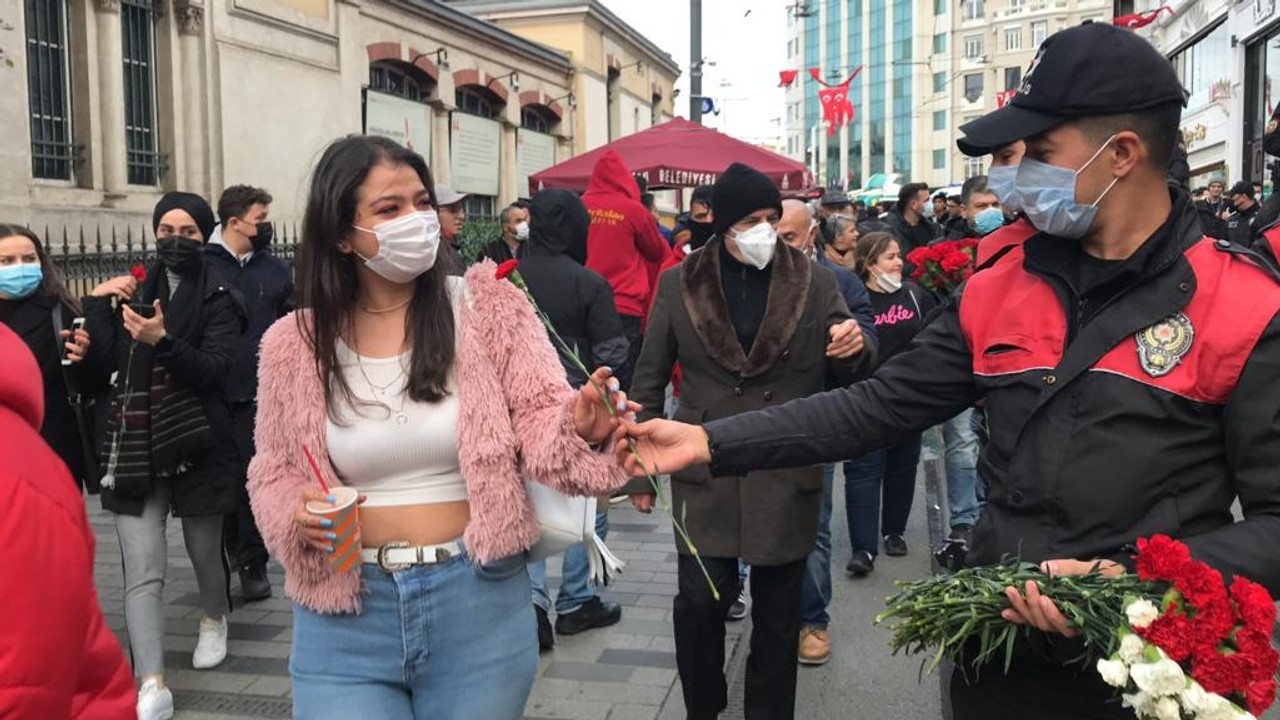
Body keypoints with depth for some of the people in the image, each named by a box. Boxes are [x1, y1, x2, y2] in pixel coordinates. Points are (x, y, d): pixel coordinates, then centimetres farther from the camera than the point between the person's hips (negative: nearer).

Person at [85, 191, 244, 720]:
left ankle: (214, 621, 43)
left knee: (204, 548, 13)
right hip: (135, 446, 3)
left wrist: (162, 342, -27)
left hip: (197, 443, -3)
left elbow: (216, 368, -14)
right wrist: (98, 303, -3)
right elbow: (108, 358, 3)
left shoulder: (218, 298, -2)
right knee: (143, 571, -5)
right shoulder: (139, 291, 12)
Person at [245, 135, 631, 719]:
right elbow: (273, 469, 10)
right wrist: (296, 513, -11)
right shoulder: (293, 344, 1)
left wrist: (576, 422, -31)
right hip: (345, 615, 1)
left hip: (478, 603, 0)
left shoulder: (488, 305, -4)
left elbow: (537, 414, -9)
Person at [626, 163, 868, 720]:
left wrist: (854, 350, -15)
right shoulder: (680, 284, 0)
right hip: (705, 474, 0)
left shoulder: (815, 282, 1)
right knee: (699, 601, -4)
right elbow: (650, 381, 6)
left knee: (777, 613, 10)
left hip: (788, 477, 1)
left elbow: (846, 372, 9)